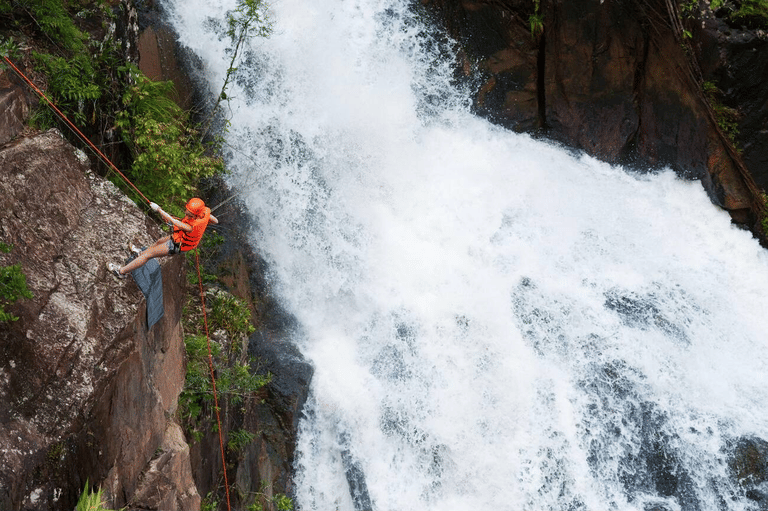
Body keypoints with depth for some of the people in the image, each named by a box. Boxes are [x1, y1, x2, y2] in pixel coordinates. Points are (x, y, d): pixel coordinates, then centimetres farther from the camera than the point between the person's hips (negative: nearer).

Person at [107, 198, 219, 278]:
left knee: (148, 254, 2)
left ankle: (122, 271, 16)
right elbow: (215, 221, -3)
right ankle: (141, 254, 63)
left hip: (177, 246, -8)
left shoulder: (191, 227, -45)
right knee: (159, 242, 33)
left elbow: (171, 220, -34)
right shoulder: (204, 211, -24)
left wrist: (158, 209, -23)